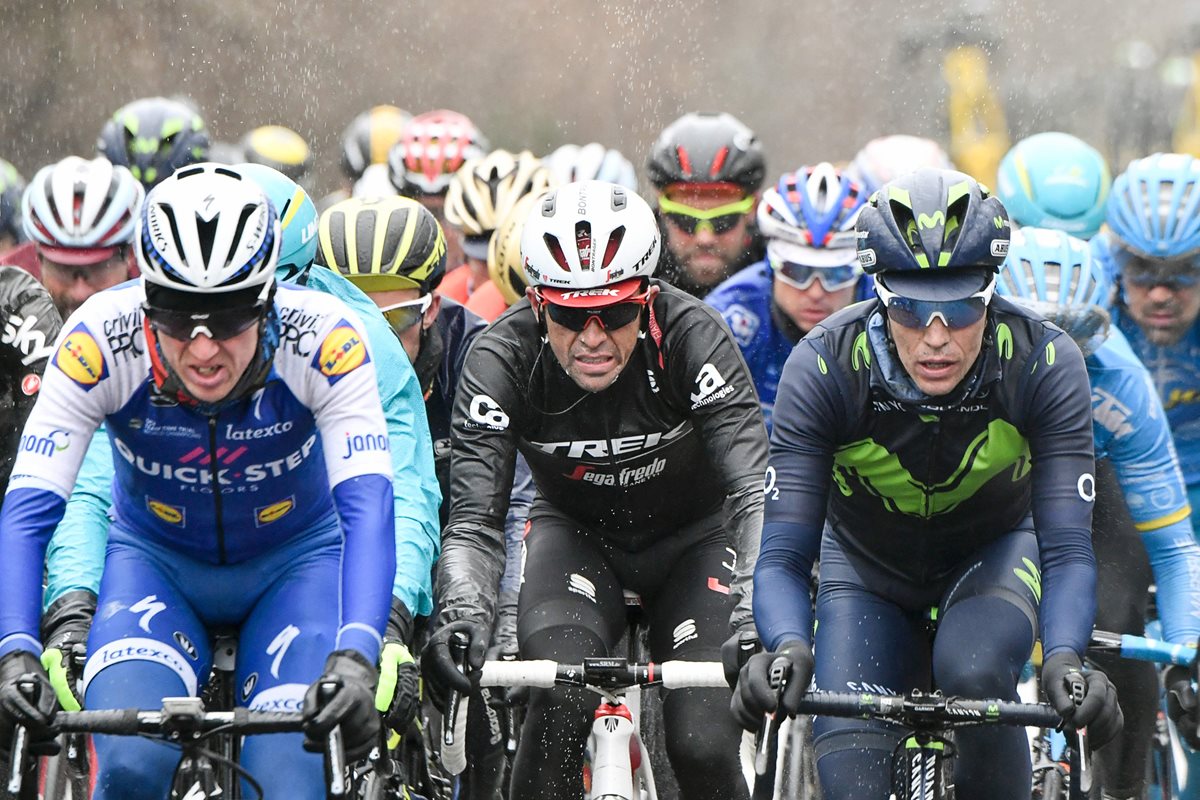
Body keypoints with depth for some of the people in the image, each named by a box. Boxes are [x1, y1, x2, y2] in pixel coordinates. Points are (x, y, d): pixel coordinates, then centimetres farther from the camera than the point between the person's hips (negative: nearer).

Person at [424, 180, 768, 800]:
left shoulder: (692, 337, -30)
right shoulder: (502, 357, -27)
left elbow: (757, 492, -38)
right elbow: (473, 517, -31)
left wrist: (756, 623, -54)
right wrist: (461, 612, -53)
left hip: (690, 539, -1)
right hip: (577, 532, 1)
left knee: (702, 746, -17)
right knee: (560, 696, -28)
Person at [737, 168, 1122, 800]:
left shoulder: (1043, 363, -29)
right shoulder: (825, 366, -30)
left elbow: (1067, 550, -30)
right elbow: (783, 554, -30)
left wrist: (1064, 659, -50)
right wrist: (787, 647, -51)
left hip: (992, 555, 0)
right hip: (867, 568, 0)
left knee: (972, 674, -33)